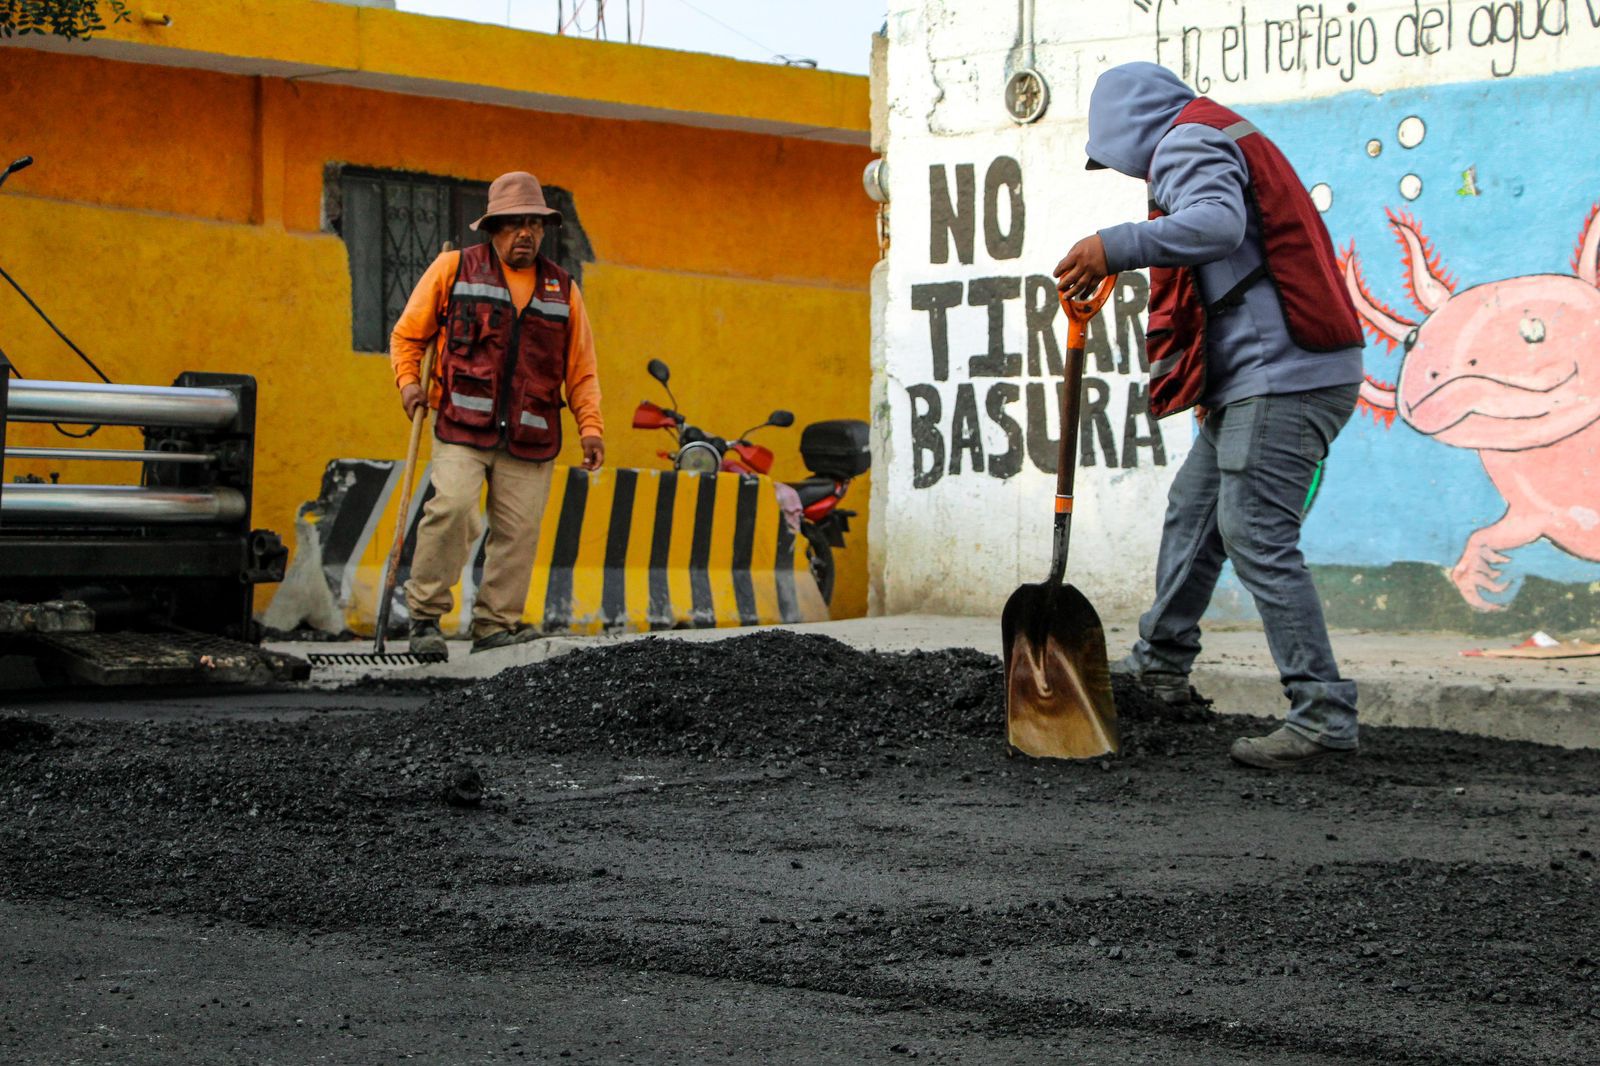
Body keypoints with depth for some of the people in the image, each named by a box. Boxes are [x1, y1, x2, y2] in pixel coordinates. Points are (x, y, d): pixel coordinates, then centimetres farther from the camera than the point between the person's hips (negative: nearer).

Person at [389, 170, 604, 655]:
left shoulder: (562, 290, 16)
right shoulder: (454, 269, 8)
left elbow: (581, 369, 17)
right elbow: (408, 333, 13)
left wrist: (590, 426, 5)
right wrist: (408, 380, -4)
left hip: (530, 436, 3)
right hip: (462, 427, -3)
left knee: (518, 529, -2)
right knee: (453, 507, -20)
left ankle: (495, 625, 8)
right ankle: (425, 615, -9)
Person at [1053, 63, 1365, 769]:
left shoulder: (1187, 143, -8)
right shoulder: (1223, 141, 25)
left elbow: (1219, 223, -29)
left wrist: (1113, 247, -33)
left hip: (1280, 376, -11)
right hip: (1256, 377, 11)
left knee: (1256, 537, -13)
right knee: (1193, 512, 20)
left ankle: (1321, 716, -15)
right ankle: (1160, 664, 34)